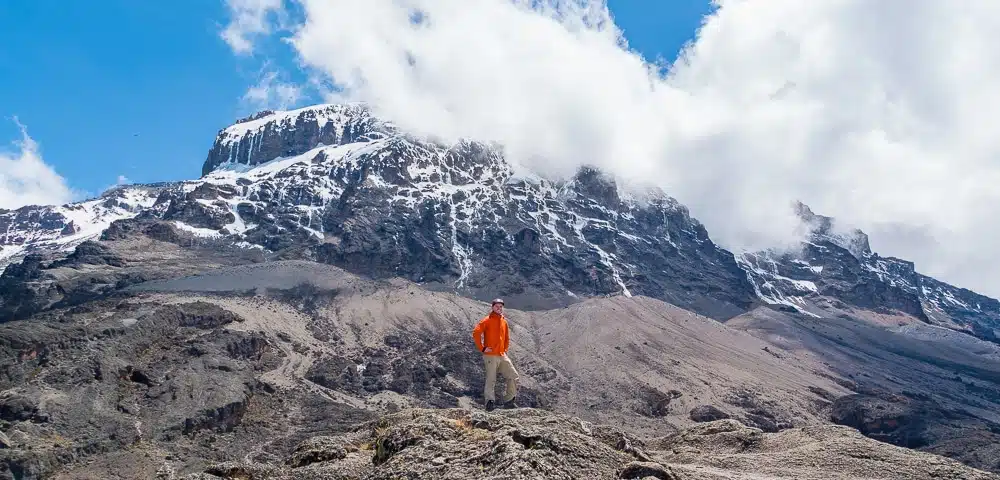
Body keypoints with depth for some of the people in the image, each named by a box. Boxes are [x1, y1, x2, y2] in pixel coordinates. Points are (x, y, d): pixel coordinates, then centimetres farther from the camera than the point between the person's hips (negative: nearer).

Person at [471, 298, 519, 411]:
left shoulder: (504, 321, 14)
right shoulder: (487, 320, -7)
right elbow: (476, 333, -15)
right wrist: (482, 348, -14)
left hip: (502, 355, 7)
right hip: (491, 356, -7)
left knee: (513, 376, 6)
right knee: (491, 380, -5)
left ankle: (509, 401, 15)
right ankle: (489, 403, 1)